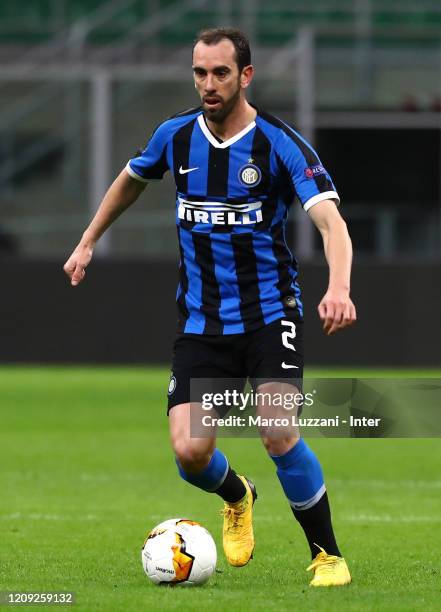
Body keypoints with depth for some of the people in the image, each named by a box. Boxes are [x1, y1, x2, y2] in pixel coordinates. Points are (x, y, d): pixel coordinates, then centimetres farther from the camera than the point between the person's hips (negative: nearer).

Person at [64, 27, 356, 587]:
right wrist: (87, 242, 26)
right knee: (189, 452, -11)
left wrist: (339, 288, -43)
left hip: (269, 314, -3)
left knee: (278, 434, -23)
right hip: (200, 323, 3)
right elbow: (131, 179, 24)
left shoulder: (280, 144, -13)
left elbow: (330, 220, -26)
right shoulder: (175, 136, 0)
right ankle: (237, 497, 27)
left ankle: (327, 555, -2)